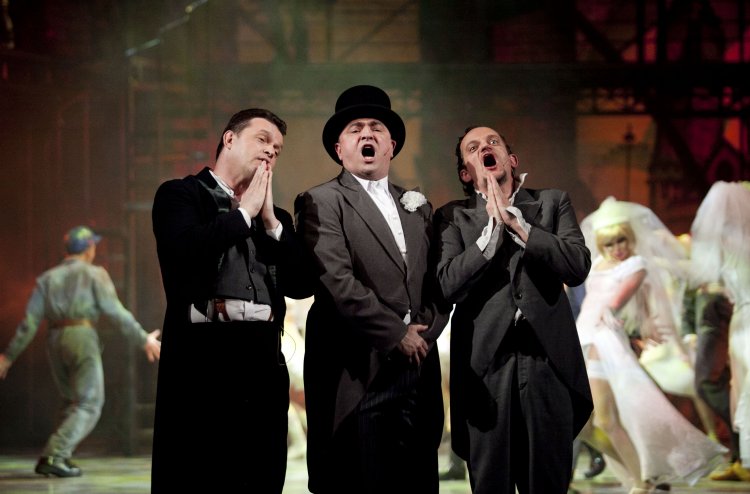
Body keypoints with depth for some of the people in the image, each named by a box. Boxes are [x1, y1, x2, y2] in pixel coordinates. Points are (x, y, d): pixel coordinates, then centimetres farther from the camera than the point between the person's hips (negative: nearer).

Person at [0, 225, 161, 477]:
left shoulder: (47, 278, 16)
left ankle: (60, 457, 5)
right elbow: (116, 312, -4)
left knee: (73, 404, 20)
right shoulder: (95, 274, 5)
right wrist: (143, 340, 2)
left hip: (56, 343, 5)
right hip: (83, 340, -5)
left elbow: (30, 322, 8)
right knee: (89, 407, -4)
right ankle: (53, 458, -20)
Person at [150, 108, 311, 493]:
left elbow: (301, 284, 11)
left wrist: (270, 219, 4)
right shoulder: (181, 195, 6)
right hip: (204, 354, -5)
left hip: (264, 359, 5)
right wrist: (244, 212, -2)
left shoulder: (275, 218, 22)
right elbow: (185, 249, -14)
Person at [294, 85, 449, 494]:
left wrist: (425, 330, -4)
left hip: (417, 367, 6)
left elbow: (440, 282, 14)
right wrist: (396, 335, -12)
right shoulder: (322, 202, 0)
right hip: (359, 371, -6)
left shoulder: (417, 207, 20)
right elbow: (338, 282, -12)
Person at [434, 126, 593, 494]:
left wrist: (516, 224, -8)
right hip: (486, 367, -1)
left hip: (549, 364, 1)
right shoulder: (453, 217, 10)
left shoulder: (553, 203, 13)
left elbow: (577, 267, -3)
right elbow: (449, 285, -6)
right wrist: (492, 228, -12)